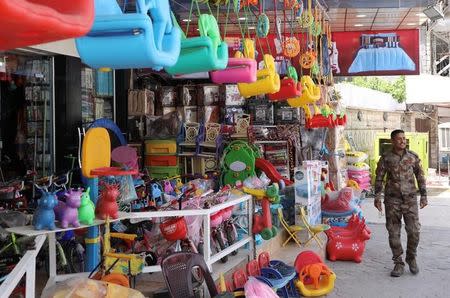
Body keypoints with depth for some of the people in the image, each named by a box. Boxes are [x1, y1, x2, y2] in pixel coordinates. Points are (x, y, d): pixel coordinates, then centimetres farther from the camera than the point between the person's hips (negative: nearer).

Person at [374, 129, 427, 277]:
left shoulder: (413, 156, 5)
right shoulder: (386, 158, 2)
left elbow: (420, 177, 10)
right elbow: (379, 178, 5)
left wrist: (423, 196, 8)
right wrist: (377, 197, -1)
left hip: (410, 198, 1)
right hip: (392, 199, 0)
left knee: (414, 231, -4)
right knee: (394, 233, 2)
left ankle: (411, 258, 21)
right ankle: (398, 264, 14)